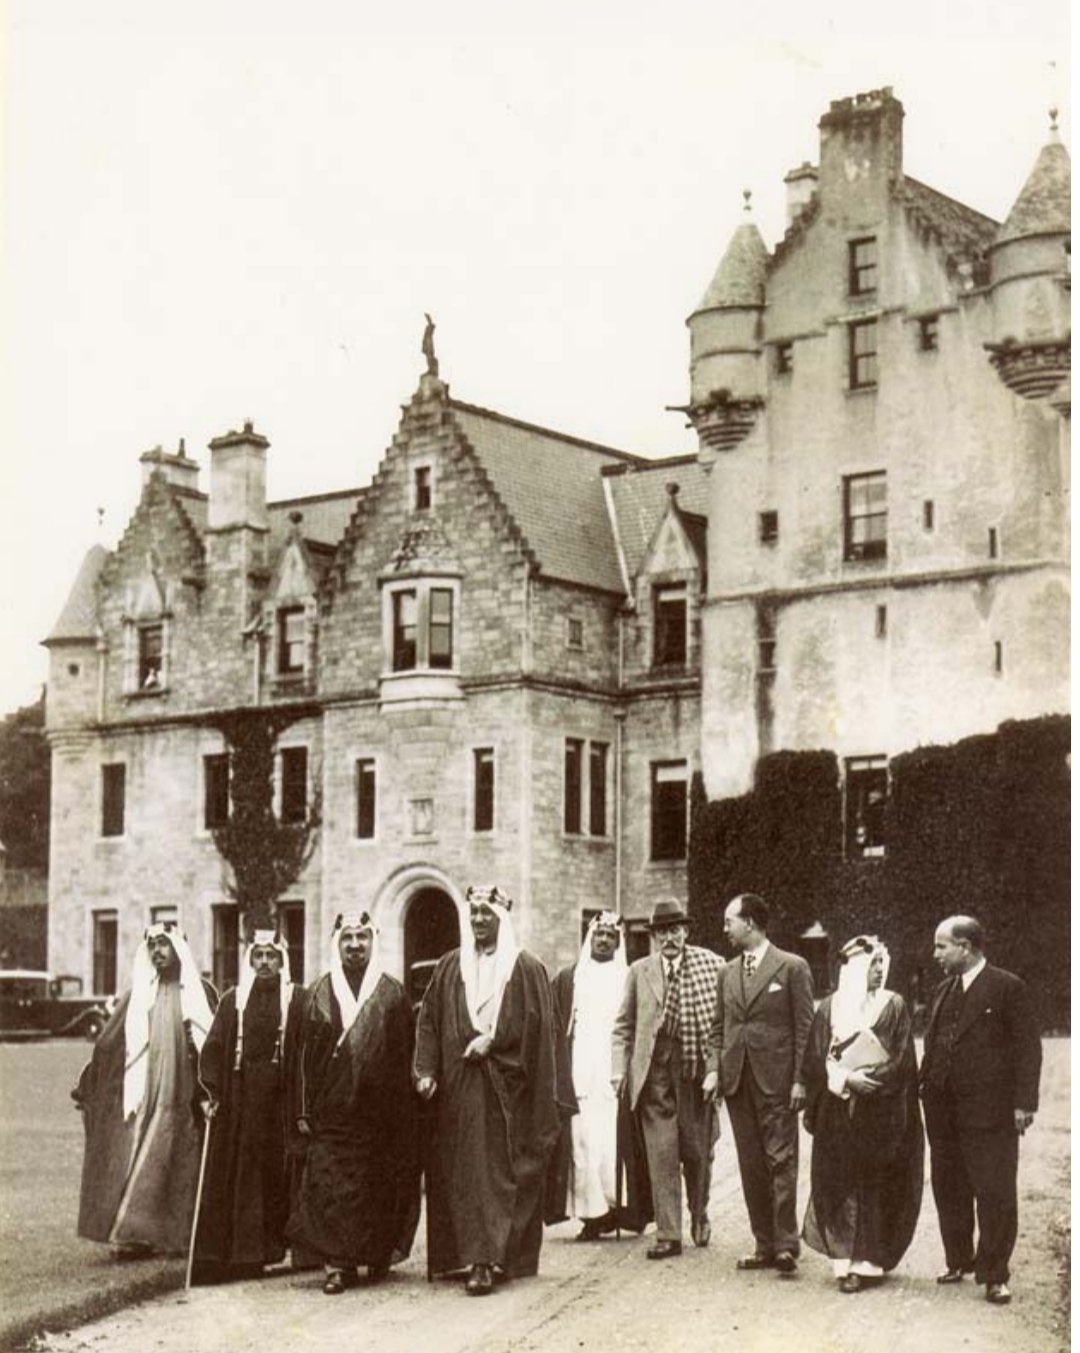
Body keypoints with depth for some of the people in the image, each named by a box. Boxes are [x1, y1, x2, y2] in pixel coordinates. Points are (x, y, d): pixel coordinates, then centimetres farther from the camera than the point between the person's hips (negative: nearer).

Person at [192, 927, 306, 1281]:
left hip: (280, 1101, -2)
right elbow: (212, 1047, 7)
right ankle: (238, 1250, 5)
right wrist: (210, 1092, -4)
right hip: (238, 1103, 2)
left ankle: (271, 1245, 8)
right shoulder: (233, 1000, 10)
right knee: (234, 1176, 0)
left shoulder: (297, 1000, 3)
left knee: (277, 1172, -1)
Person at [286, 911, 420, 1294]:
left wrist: (403, 1114, 1)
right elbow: (305, 1054, 5)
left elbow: (405, 1056, 5)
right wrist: (303, 1110, 0)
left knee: (380, 1187, 5)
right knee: (330, 1187, -7)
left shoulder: (392, 994, 5)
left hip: (380, 1111, 0)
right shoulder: (320, 993, 6)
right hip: (331, 1111, 0)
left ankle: (380, 1254, 22)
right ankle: (337, 1262, -3)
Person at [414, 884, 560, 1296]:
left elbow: (535, 1023, -6)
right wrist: (426, 1070, -3)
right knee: (460, 1170, 2)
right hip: (457, 1086, 3)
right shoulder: (449, 967, 11)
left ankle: (487, 1259, -10)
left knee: (498, 1171, -7)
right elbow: (429, 1021, 8)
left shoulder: (526, 968, 1)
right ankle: (465, 1254, 8)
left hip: (506, 1088, -3)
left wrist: (492, 1040, -14)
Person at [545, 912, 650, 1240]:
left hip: (616, 1074, -1)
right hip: (578, 1076, 1)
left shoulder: (631, 979, 8)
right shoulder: (568, 979, 12)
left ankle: (616, 1206, 0)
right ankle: (590, 1213, -3)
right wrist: (561, 1076, -3)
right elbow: (556, 1029, 8)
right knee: (582, 1142, -5)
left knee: (615, 1140, -7)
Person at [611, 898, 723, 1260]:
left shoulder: (712, 965, 0)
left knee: (698, 1151, 9)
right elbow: (623, 1026, 9)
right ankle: (668, 1234, 3)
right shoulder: (639, 971, 6)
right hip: (654, 1072, 1)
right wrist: (619, 1069, 0)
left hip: (697, 1069, -1)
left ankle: (699, 1216, 34)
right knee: (661, 1154, -3)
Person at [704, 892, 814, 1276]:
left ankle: (786, 1245, -6)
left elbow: (804, 1027, -3)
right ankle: (764, 1245, 13)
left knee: (781, 1161, -8)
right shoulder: (727, 973, 15)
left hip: (777, 1082, -6)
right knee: (751, 1166, 7)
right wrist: (714, 1068, 4)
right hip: (737, 1081, 6)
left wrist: (799, 1079, -10)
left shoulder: (792, 967, -2)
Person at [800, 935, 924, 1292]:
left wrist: (867, 1080, -14)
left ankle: (867, 1260, 5)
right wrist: (846, 1080, -10)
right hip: (838, 1116, 1)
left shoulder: (893, 1006, 1)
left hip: (881, 1114, -1)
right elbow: (814, 1061, 4)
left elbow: (901, 1061, -4)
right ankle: (846, 1260, 7)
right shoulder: (829, 1008, 5)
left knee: (876, 1187, 0)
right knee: (839, 1187, 1)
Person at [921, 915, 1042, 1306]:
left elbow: (1028, 1048, -7)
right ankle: (959, 1260, 26)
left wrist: (1023, 1103, -12)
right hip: (943, 1111, 6)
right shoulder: (944, 991, 14)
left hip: (990, 1112, -6)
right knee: (948, 1189, 12)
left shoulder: (1007, 987, -6)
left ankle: (994, 1275, 5)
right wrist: (927, 1092, 8)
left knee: (994, 1193, -3)